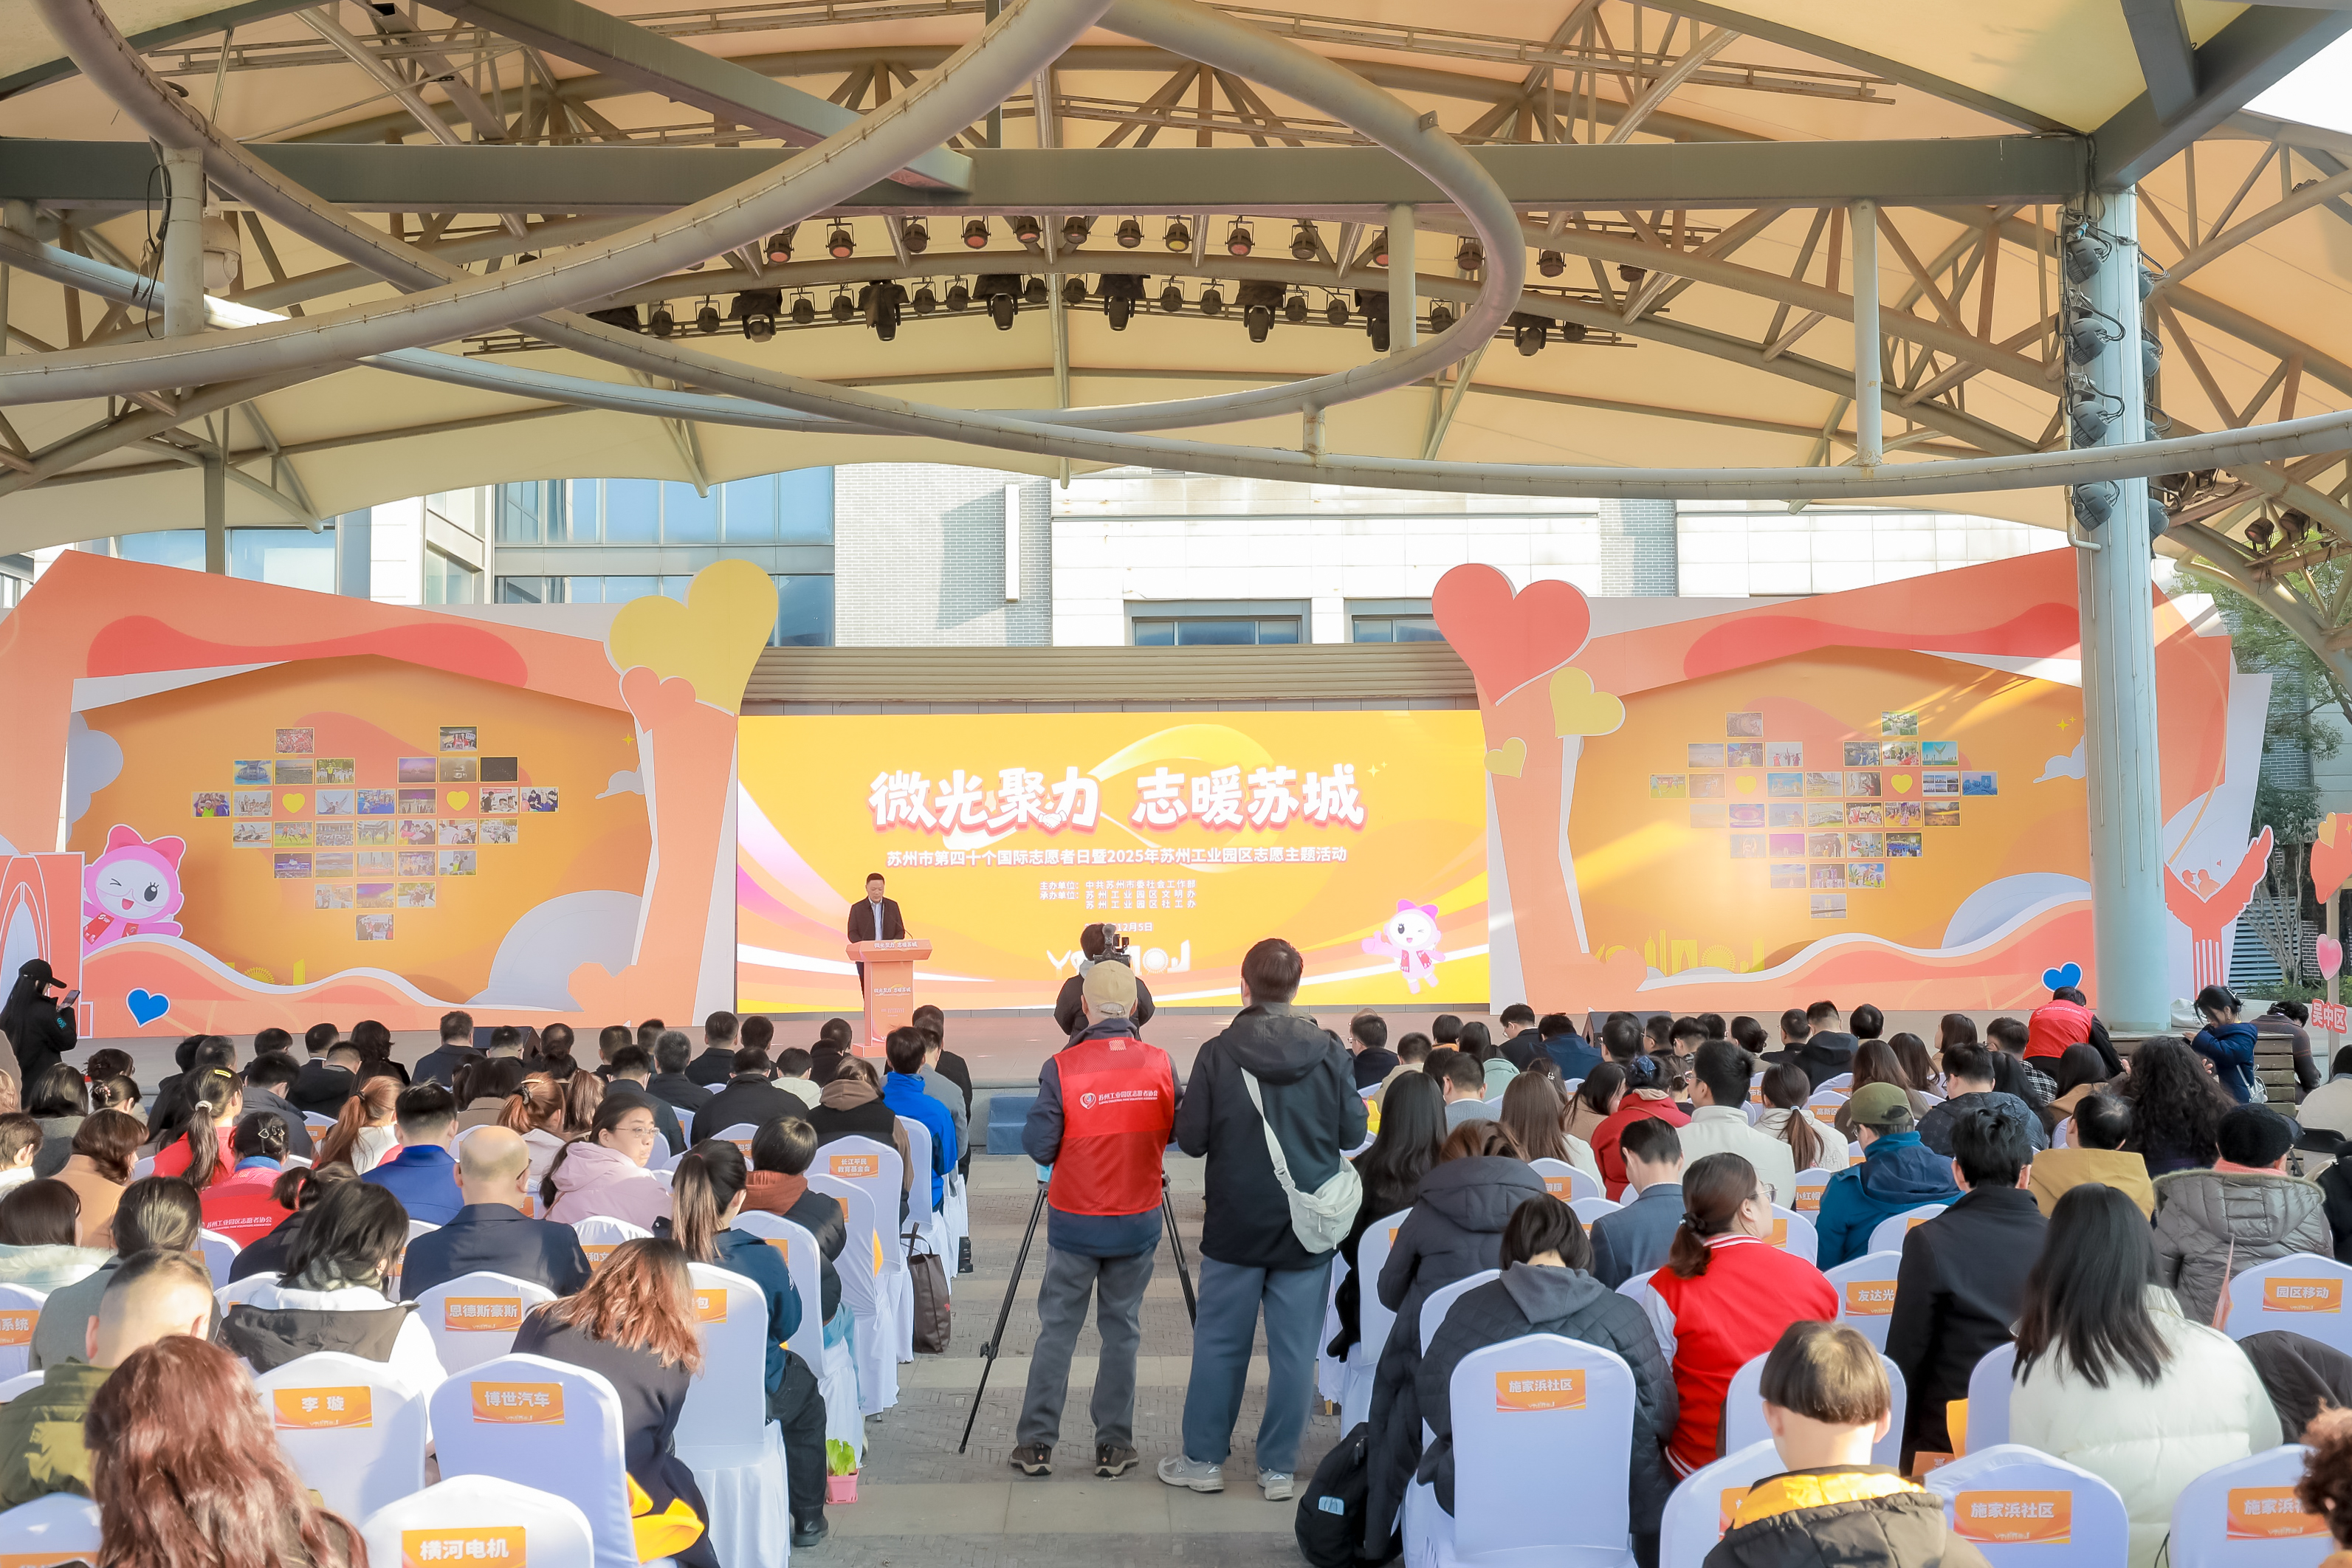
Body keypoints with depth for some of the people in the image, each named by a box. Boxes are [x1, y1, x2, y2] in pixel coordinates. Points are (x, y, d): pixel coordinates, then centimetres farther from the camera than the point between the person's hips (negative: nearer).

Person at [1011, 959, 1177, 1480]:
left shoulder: (1062, 1069, -14)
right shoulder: (1160, 1065, -7)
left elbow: (1038, 1147, -11)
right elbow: (1180, 1132, 4)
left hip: (1074, 1223, -1)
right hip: (1138, 1222, 2)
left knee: (1056, 1330, 9)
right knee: (1122, 1330, 12)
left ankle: (1036, 1444, 14)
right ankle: (1114, 1446, 15)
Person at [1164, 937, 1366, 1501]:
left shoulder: (1218, 1053, -10)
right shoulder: (1329, 1054, -6)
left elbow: (1191, 1138, -8)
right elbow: (1353, 1132, 1)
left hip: (1235, 1225, -1)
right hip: (1308, 1227, 1)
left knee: (1219, 1342, 11)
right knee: (1295, 1348, 8)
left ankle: (1203, 1459, 21)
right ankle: (1278, 1467, 15)